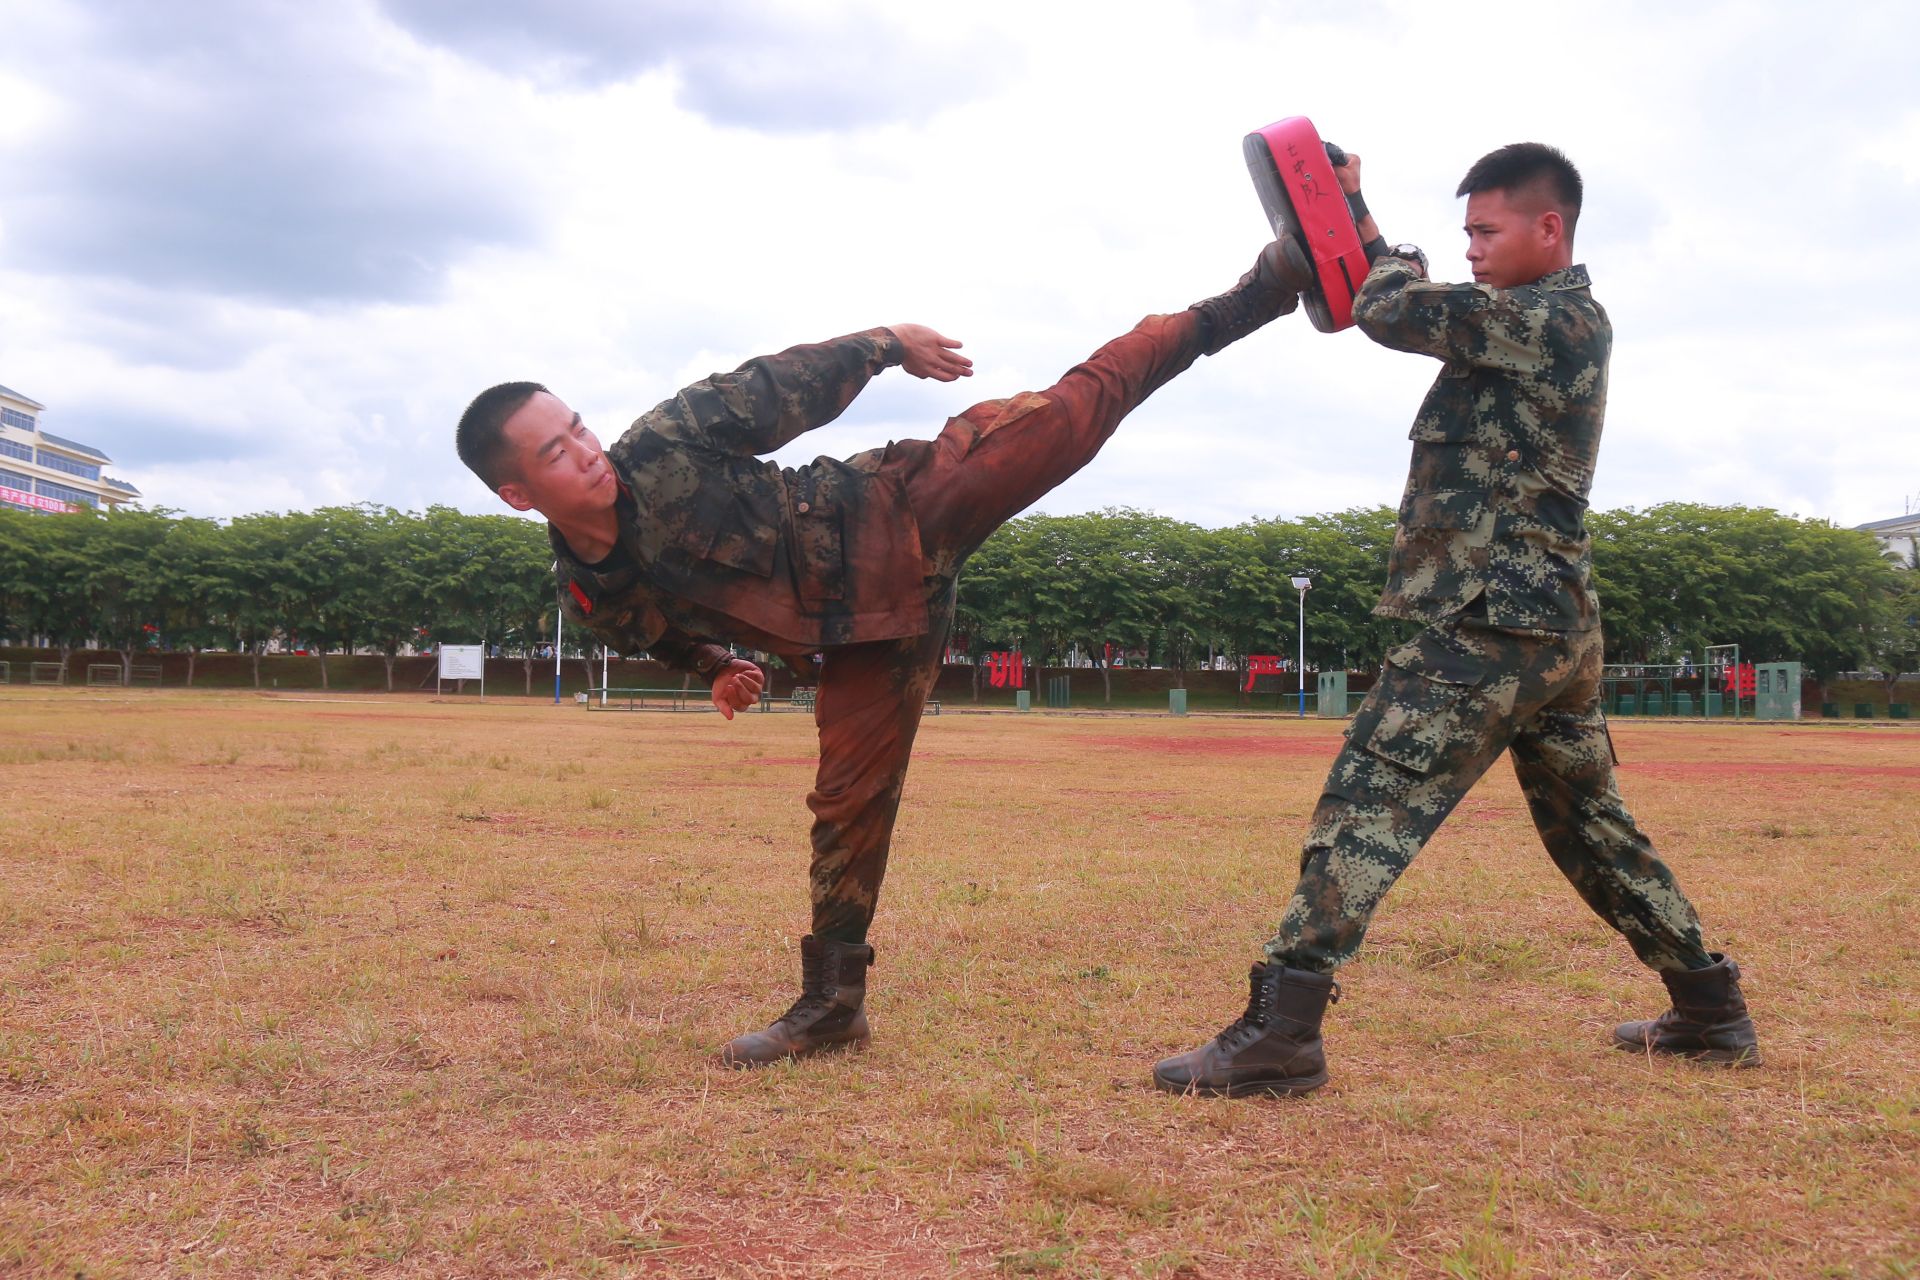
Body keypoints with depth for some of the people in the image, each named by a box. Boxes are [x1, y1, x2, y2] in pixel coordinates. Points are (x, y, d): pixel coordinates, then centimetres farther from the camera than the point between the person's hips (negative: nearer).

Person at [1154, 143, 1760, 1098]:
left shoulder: (1550, 320, -12)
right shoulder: (1566, 324, 17)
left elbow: (1391, 311, -13)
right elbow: (1427, 312, 24)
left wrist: (1392, 251, 8)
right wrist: (1356, 215, 18)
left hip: (1489, 624, -10)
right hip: (1560, 625, 10)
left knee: (1366, 803, -12)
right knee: (1589, 824, 20)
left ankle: (1277, 1036, -16)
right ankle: (1712, 1010, 30)